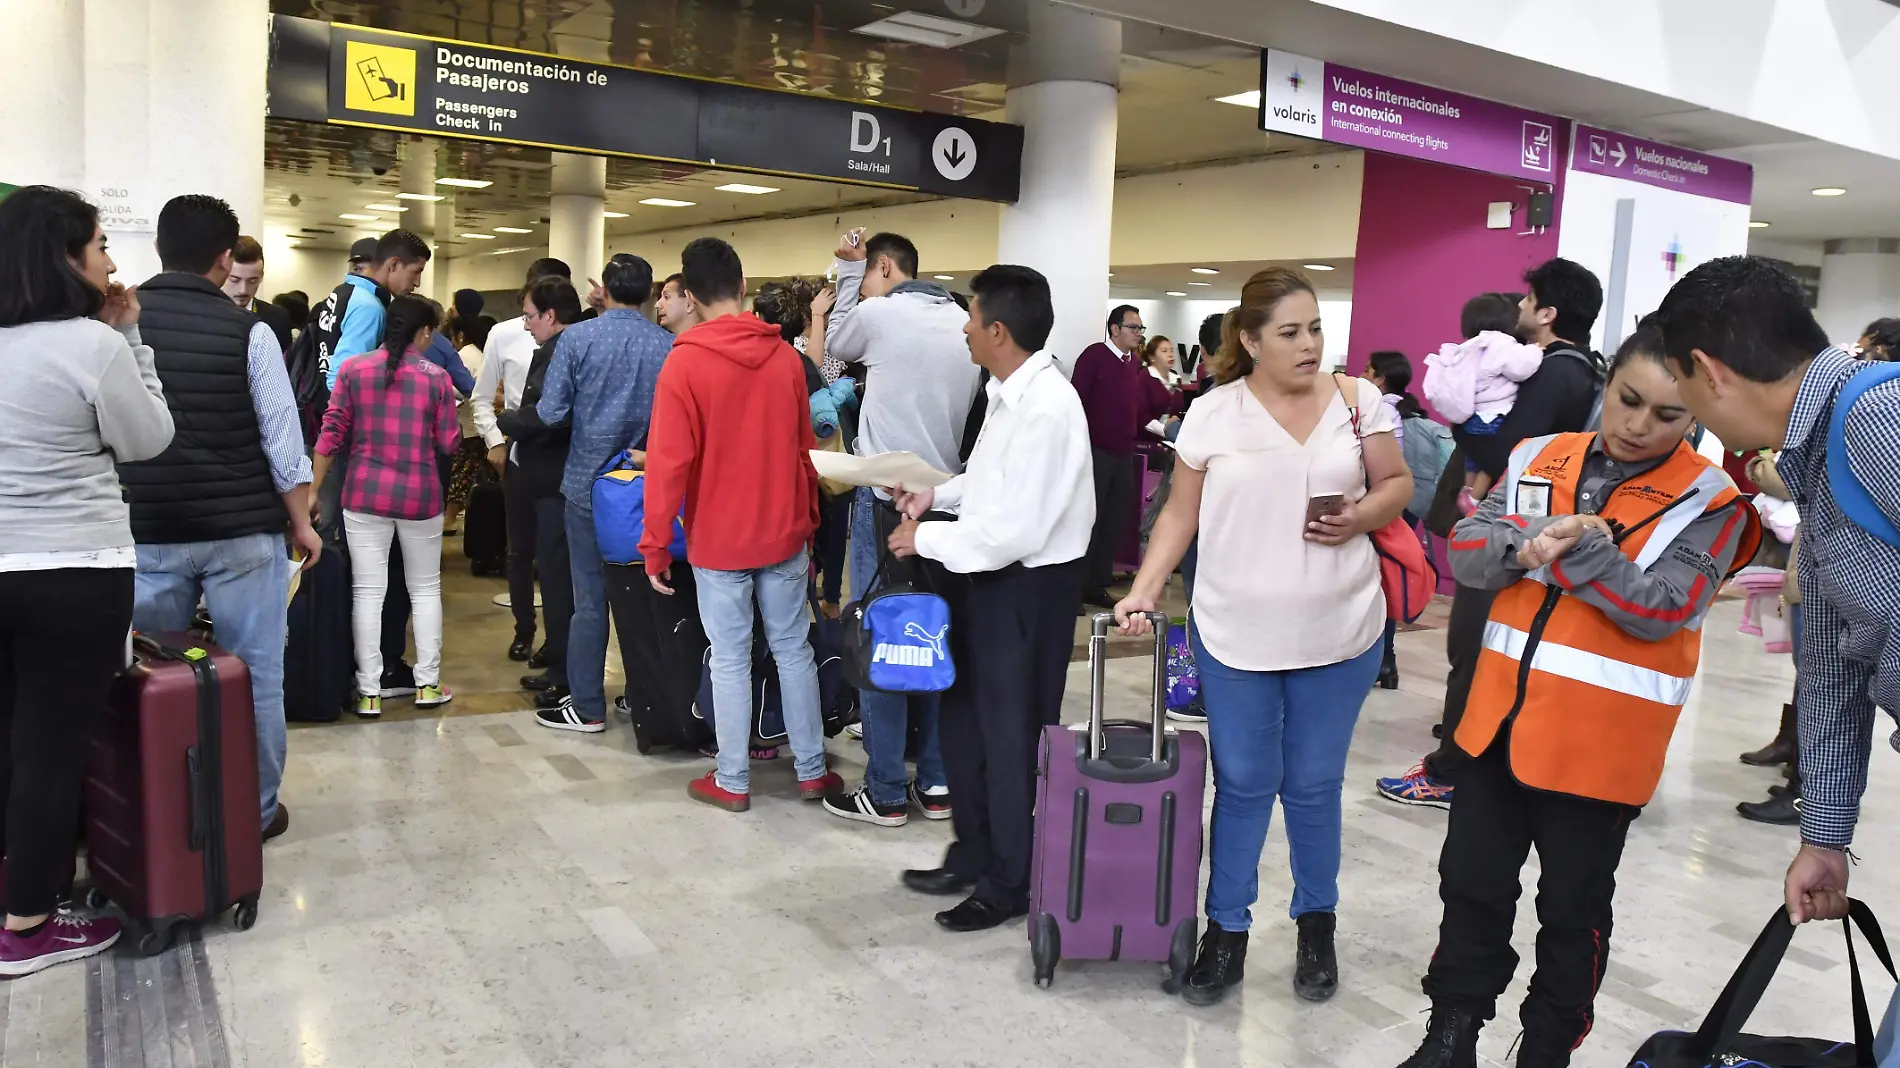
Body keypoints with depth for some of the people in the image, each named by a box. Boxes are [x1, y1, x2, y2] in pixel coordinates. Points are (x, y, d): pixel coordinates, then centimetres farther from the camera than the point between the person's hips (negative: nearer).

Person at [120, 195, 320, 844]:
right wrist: (301, 522, 4)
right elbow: (281, 437, -7)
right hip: (242, 530, -3)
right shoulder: (248, 331, -8)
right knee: (254, 674, 8)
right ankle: (255, 810, 16)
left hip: (147, 530, 3)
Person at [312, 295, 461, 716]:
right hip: (420, 496, 0)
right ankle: (428, 684, 16)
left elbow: (332, 433, 0)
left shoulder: (353, 369, 1)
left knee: (368, 592, 4)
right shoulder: (436, 377, -2)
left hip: (365, 495, 1)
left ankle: (369, 692, 7)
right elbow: (449, 444, 0)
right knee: (425, 588, 13)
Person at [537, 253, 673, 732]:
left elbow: (550, 412, -10)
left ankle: (587, 706, 11)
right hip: (650, 484, 2)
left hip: (590, 482, -2)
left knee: (590, 597, 5)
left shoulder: (577, 338, -10)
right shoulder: (669, 345, -6)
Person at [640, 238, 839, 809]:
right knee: (794, 649, 13)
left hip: (718, 540, -3)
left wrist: (655, 546, -6)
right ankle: (811, 770, 21)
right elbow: (803, 448, 6)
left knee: (730, 659, 7)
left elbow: (668, 463, -14)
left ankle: (732, 781, 16)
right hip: (784, 532, 3)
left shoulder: (684, 365, -13)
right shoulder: (785, 356, 0)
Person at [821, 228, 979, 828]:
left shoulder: (878, 314, -7)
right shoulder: (964, 323, 9)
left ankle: (886, 794, 6)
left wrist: (848, 271, 16)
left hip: (886, 501, -6)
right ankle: (937, 783, 18)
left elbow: (836, 346, 13)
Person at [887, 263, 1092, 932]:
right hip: (988, 578, 10)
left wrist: (925, 539, -16)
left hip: (1028, 588, -9)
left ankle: (1009, 884, 27)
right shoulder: (1009, 393, 5)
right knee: (963, 721, 20)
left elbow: (1014, 531, -27)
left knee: (1010, 740, 7)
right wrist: (939, 494, 7)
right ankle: (972, 856, 39)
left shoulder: (1045, 409, -25)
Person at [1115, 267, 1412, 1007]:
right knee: (1242, 785, 8)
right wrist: (1145, 589, -7)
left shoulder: (1358, 400, -1)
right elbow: (1181, 514, 3)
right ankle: (1226, 933, 23)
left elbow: (1397, 484, 7)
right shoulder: (1213, 414, -3)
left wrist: (1361, 517, -14)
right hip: (1234, 634, 0)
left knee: (1314, 785, 12)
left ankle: (1317, 926, 31)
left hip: (1338, 633, 1)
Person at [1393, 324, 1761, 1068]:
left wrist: (1578, 546, -27)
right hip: (1501, 717, 4)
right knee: (1471, 882, 15)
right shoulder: (1539, 459, 3)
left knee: (1572, 908, 12)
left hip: (1599, 744, -4)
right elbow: (1466, 552, -2)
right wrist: (1529, 541, -21)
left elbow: (1660, 611, -17)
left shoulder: (1709, 502, -9)